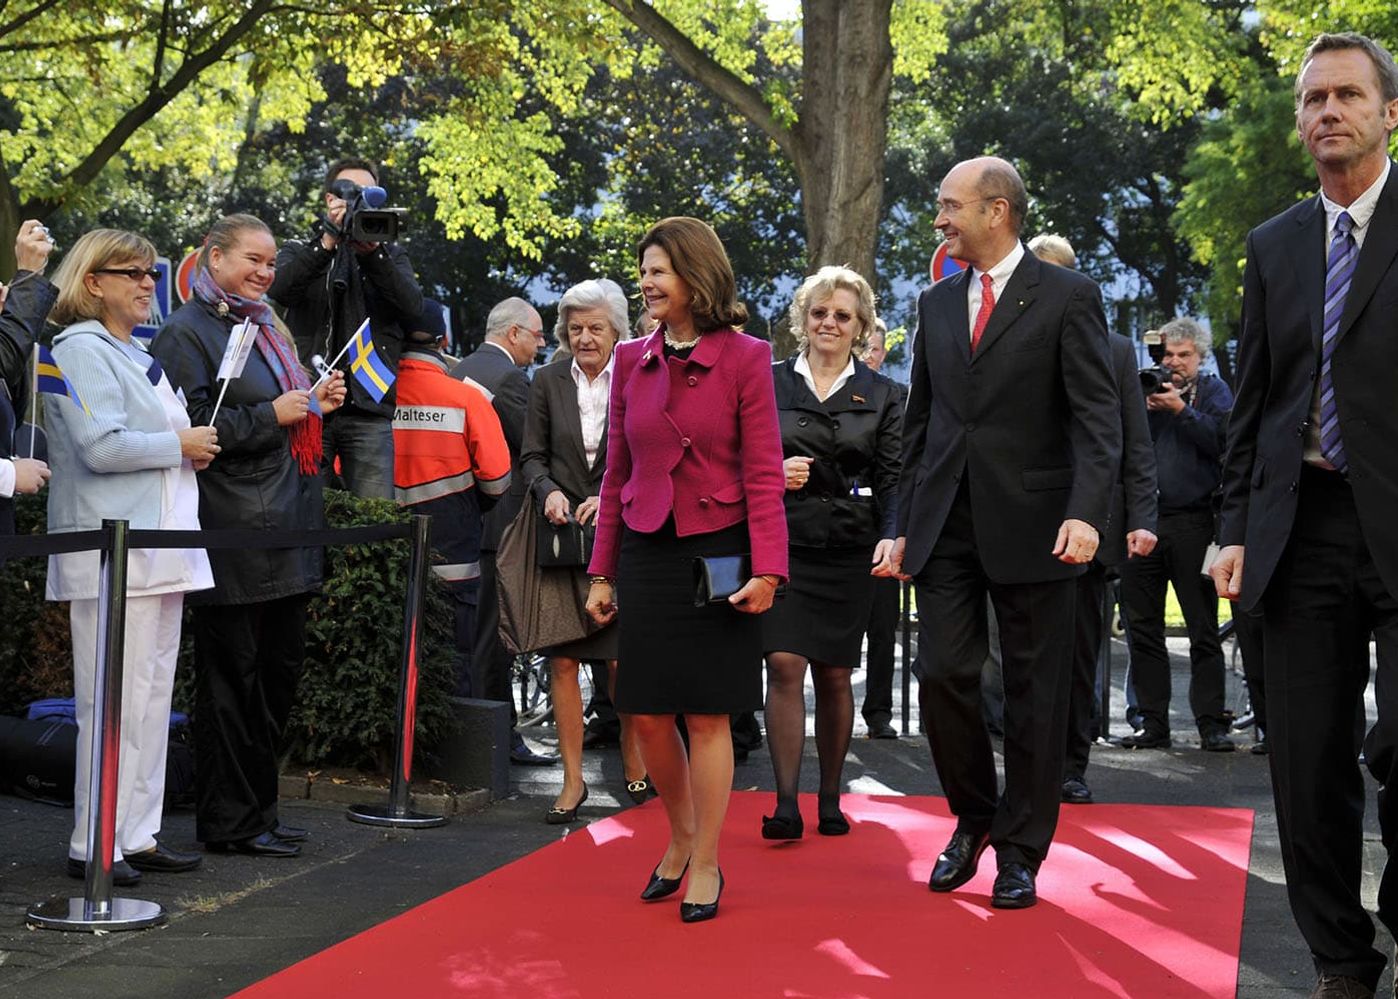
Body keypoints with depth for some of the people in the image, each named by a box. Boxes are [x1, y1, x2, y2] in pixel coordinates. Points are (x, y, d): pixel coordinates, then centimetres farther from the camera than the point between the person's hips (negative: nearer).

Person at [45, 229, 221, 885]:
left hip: (159, 550, 10)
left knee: (153, 696, 11)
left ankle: (136, 835, 17)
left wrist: (192, 449, 11)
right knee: (116, 702, -8)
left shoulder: (137, 355, 21)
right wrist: (180, 446, -9)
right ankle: (93, 847, -2)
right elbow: (101, 446, -20)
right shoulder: (81, 350, -8)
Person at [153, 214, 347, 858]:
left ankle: (257, 811, 20)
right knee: (234, 677, -2)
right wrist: (271, 414, -16)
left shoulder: (263, 328, 20)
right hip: (233, 532, -9)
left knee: (279, 668, 11)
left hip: (285, 528, 9)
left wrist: (315, 405, 10)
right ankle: (230, 822, 7)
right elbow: (189, 428, -16)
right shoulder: (187, 333, -7)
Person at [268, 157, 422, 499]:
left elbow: (413, 306, -2)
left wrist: (372, 252, -14)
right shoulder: (299, 250, 16)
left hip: (369, 409, 1)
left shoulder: (391, 255, 19)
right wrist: (327, 242, -17)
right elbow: (279, 290, -7)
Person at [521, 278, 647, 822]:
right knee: (562, 658, 0)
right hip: (562, 534, 2)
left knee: (622, 659, 0)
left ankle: (634, 762, 22)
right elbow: (532, 456, 8)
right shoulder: (548, 381, 6)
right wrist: (548, 492, -11)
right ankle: (573, 778, 7)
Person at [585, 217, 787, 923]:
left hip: (716, 551, -4)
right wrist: (603, 572, 9)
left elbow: (763, 473, -8)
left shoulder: (744, 358, -6)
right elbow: (617, 473, 11)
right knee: (645, 713, 5)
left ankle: (706, 864, 13)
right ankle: (682, 837, 28)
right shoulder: (632, 361, 7)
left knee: (707, 713, 1)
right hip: (647, 552, 4)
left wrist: (766, 569, -15)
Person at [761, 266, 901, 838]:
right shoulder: (769, 382, 6)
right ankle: (786, 804, -11)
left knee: (834, 675, 6)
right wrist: (773, 473, -13)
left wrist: (892, 538, -14)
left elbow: (893, 479, 2)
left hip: (849, 549, 1)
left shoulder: (880, 394, 8)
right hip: (782, 541, -1)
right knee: (784, 666, -12)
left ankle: (830, 800, 18)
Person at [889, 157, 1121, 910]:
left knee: (1034, 691, 4)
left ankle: (1020, 851, 15)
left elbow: (1096, 416, -9)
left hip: (1030, 524, -4)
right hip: (946, 522, 4)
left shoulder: (1068, 298, -3)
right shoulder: (937, 304, 13)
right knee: (942, 675, -1)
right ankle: (973, 818, 21)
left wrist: (1085, 512, -22)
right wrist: (906, 524, 14)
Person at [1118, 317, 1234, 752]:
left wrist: (1181, 409, -12)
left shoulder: (1212, 390, 9)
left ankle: (1211, 724, 1)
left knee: (1203, 629, -2)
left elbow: (1222, 439, -7)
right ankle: (1153, 724, 10)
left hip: (1192, 523, -3)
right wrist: (1145, 408, -8)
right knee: (1142, 627, 4)